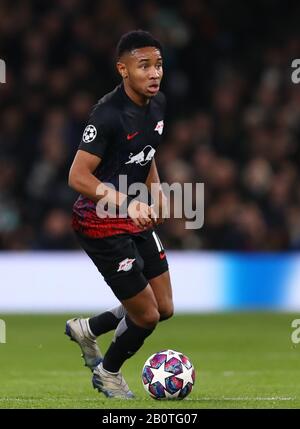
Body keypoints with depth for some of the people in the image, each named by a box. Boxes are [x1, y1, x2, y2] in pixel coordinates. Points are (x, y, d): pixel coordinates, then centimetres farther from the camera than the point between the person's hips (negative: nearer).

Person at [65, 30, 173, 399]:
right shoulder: (109, 114, -24)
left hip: (136, 219, 9)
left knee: (164, 309, 12)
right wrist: (127, 203, -36)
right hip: (101, 224, -9)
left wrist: (156, 190, 7)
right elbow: (78, 177, -27)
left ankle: (85, 330, 35)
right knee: (147, 316, -2)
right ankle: (107, 374, 27)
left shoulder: (157, 103, 2)